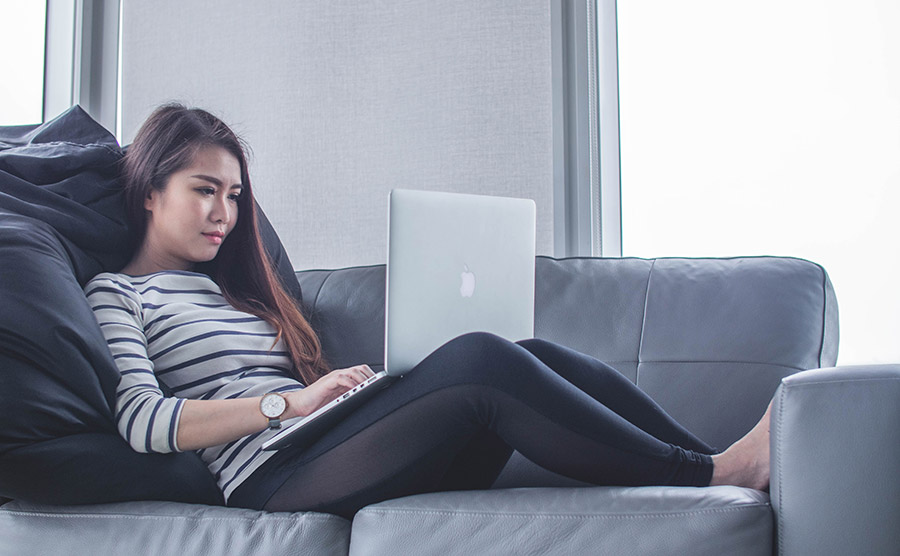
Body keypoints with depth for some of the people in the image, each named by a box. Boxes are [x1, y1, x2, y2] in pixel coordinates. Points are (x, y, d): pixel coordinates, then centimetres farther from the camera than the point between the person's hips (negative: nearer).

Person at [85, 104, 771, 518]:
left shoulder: (229, 285, 31)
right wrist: (291, 401, -16)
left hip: (322, 450, 7)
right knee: (482, 360, -27)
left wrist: (348, 387, 1)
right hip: (273, 473, -7)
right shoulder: (116, 293, 10)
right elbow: (142, 420, -8)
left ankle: (720, 459, -18)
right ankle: (712, 472, -23)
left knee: (533, 357, -14)